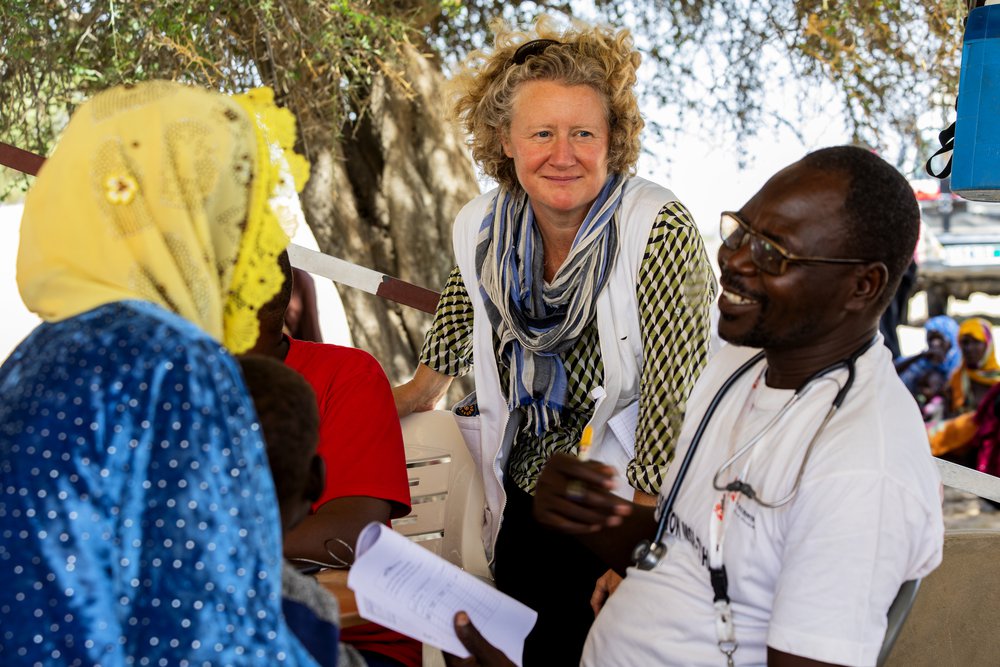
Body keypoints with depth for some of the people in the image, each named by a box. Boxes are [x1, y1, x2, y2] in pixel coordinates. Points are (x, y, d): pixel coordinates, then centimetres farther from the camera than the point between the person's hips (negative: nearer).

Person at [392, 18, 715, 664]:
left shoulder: (659, 230, -22)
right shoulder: (481, 225, -5)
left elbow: (674, 399, -25)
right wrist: (422, 390, 28)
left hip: (622, 513, -5)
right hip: (522, 508, 5)